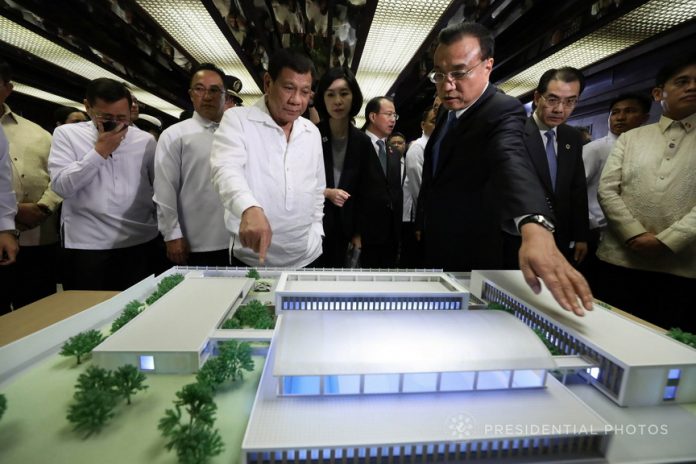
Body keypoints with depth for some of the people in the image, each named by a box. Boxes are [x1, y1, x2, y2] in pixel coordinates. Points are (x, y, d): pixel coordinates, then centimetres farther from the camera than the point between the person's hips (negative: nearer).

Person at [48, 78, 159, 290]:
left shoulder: (145, 140, 6)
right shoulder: (67, 134, 4)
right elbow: (62, 186, -8)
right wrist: (99, 150, -10)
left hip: (141, 243, 1)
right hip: (86, 245, -1)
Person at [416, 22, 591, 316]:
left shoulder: (502, 112, -20)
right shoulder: (449, 111, 6)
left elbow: (512, 161, -42)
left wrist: (535, 228, -60)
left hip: (470, 254, -7)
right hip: (434, 247, 8)